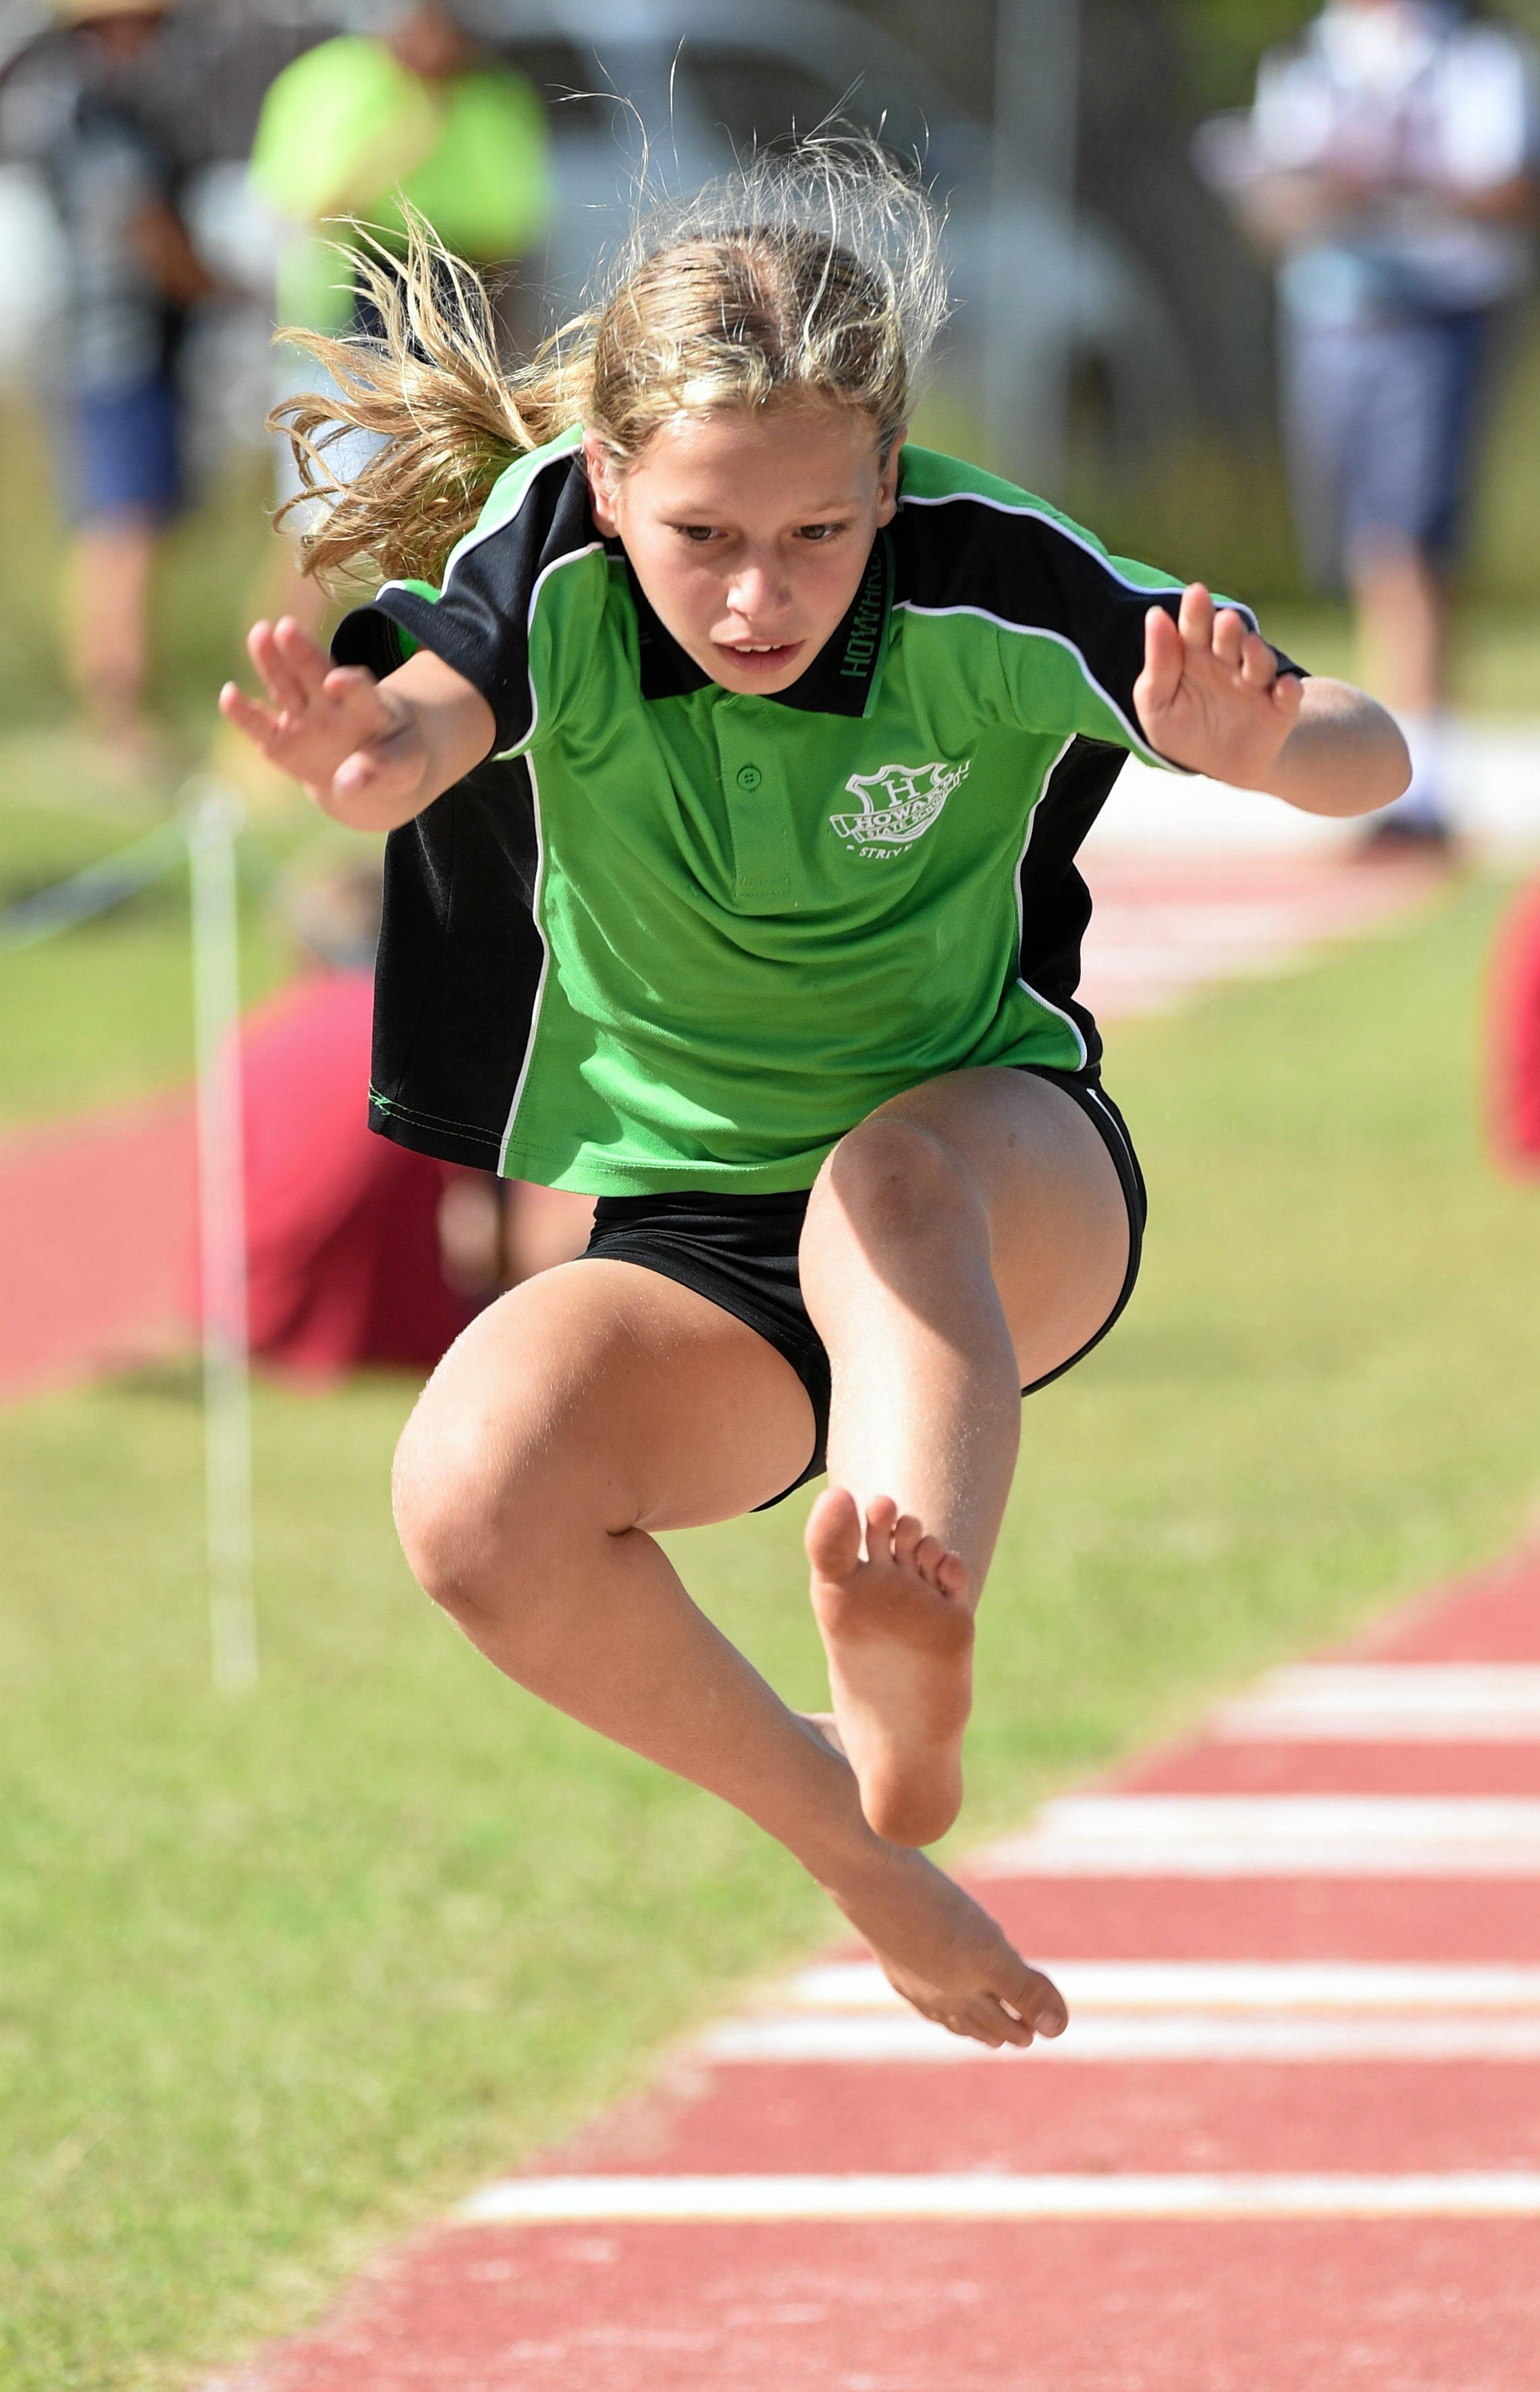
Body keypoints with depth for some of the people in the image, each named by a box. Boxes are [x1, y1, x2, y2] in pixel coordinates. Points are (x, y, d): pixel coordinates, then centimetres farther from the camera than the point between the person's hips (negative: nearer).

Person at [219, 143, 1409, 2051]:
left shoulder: (987, 591, -18)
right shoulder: (556, 559, -18)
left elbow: (1373, 760, -16)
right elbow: (426, 713, -40)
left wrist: (1260, 743, -41)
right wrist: (380, 746, -66)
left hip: (1013, 1186, -2)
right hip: (685, 1235, 2)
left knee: (885, 1185, -39)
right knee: (471, 1495, -29)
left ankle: (910, 1684, -62)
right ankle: (850, 1837, -9)